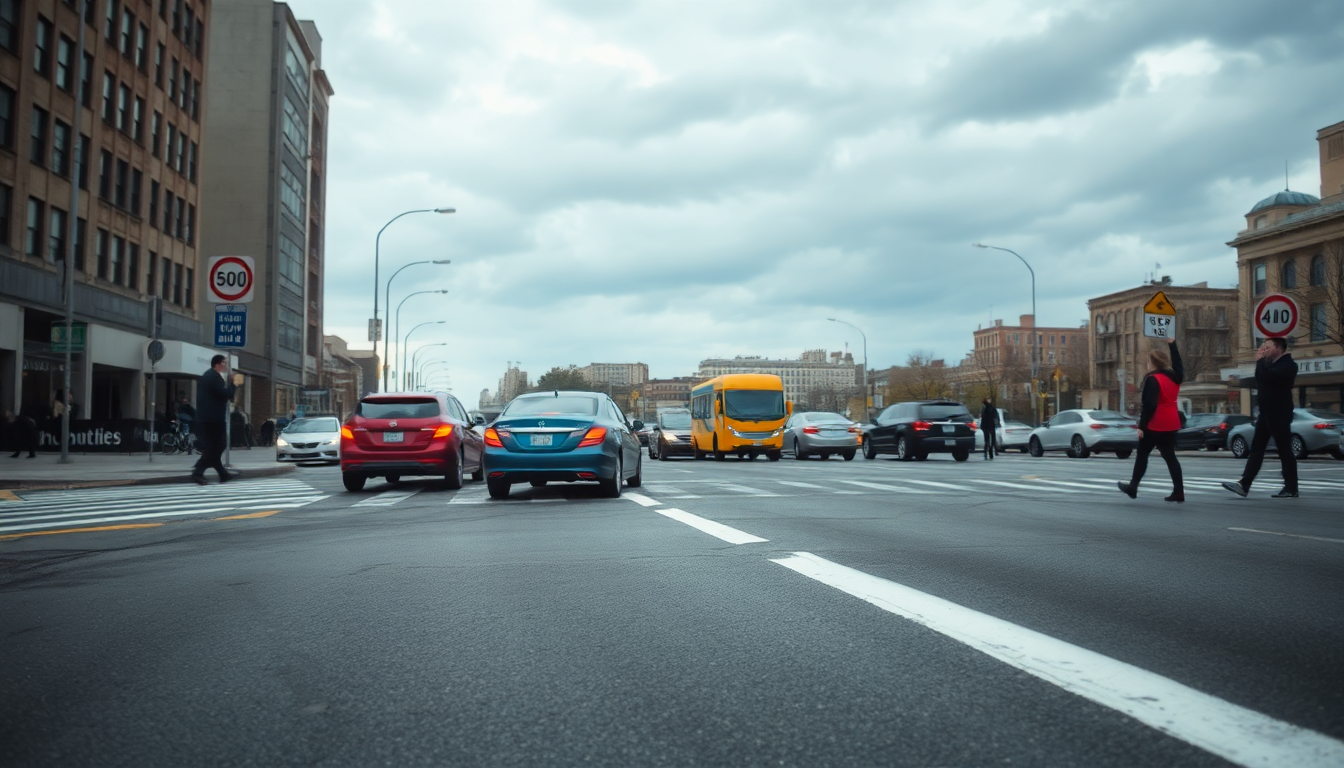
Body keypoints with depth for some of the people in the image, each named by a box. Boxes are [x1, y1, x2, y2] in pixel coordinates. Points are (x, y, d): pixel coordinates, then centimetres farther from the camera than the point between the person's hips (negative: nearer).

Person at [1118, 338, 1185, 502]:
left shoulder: (1152, 380, -15)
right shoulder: (1173, 377, 7)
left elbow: (1149, 405, -21)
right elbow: (1178, 365, 31)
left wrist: (1142, 426, -18)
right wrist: (1172, 345, 37)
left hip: (1155, 425, -7)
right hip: (1171, 424, 7)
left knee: (1142, 455, 6)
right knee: (1170, 457, 7)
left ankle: (1133, 487, 12)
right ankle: (1178, 492, 0)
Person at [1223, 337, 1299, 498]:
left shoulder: (1288, 365, -11)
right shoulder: (1270, 365, 18)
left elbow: (1267, 377, -26)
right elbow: (1260, 383, 19)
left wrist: (1260, 361, -11)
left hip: (1279, 414, -9)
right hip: (1266, 413, 9)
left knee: (1285, 451, -3)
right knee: (1256, 449, 1)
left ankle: (1291, 489, 3)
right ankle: (1244, 485, -4)